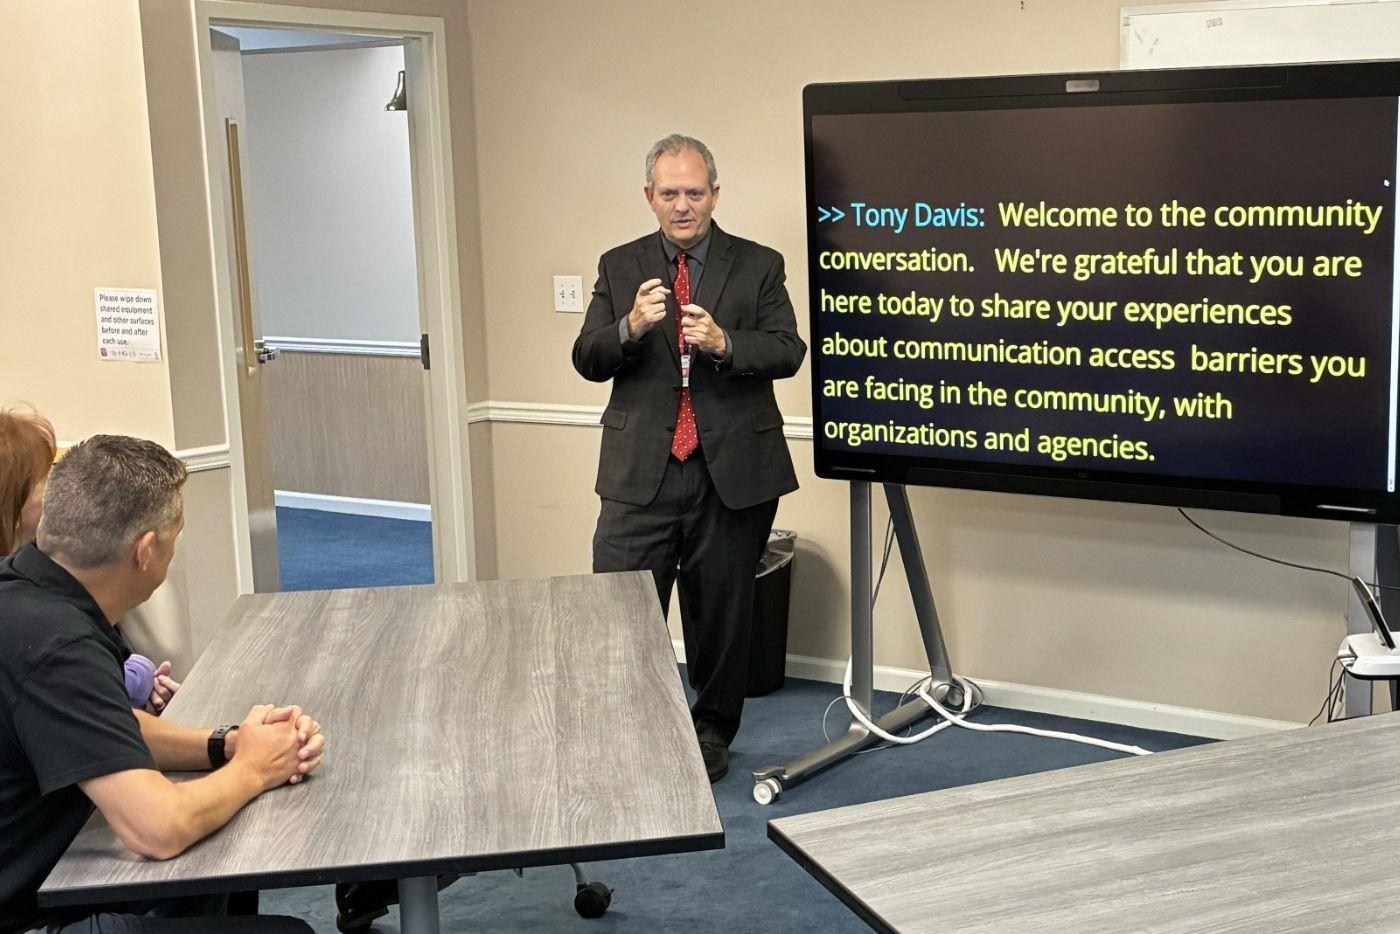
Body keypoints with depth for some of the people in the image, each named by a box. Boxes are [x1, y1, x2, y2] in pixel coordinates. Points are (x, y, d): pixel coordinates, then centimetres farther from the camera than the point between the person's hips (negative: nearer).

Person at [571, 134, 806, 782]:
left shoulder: (759, 266, 4)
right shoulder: (619, 267, 9)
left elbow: (788, 353, -6)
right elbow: (587, 360, 2)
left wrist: (723, 342, -24)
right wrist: (630, 327, -19)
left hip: (733, 471, 0)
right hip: (639, 473, 1)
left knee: (722, 614, 12)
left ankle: (711, 735, 30)